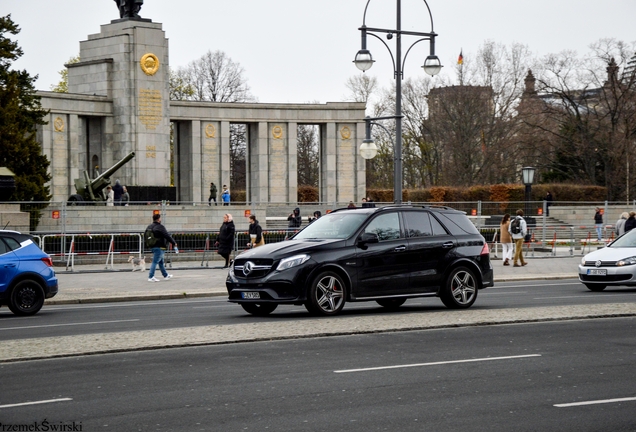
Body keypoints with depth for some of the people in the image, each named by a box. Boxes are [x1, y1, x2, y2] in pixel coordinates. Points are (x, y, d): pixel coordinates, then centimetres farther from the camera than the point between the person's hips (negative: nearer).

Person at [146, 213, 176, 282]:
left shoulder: (149, 227, 10)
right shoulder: (160, 227, -16)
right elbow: (167, 236, -15)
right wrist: (174, 243, -6)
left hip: (153, 247, 9)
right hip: (159, 247, -9)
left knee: (161, 262, 19)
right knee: (155, 262, -8)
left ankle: (165, 275, 30)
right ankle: (151, 277, -10)